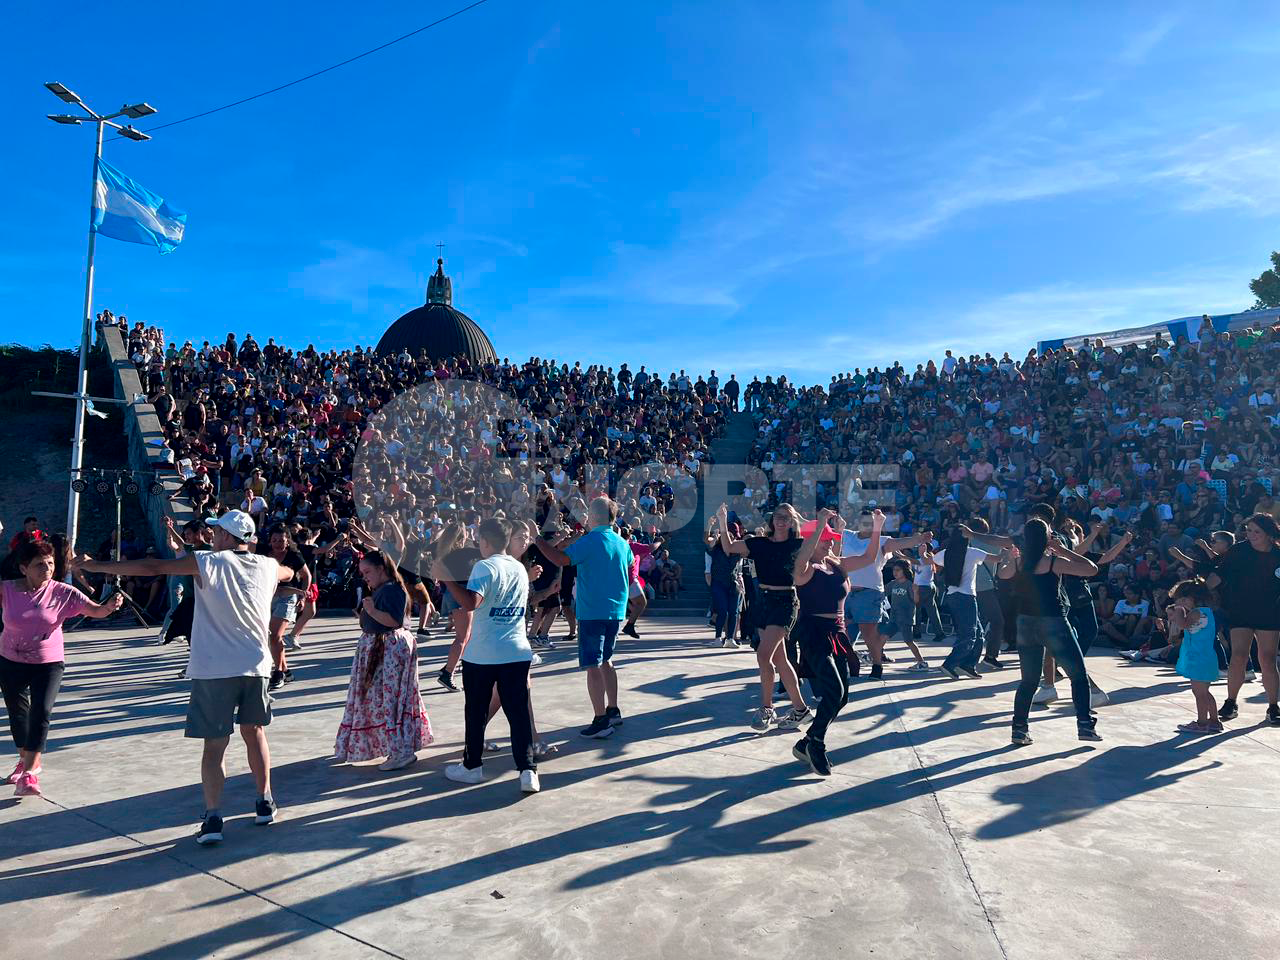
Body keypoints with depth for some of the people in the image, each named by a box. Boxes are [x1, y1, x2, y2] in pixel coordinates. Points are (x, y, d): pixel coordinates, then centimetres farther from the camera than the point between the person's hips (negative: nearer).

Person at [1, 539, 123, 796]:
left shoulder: (63, 592, -13)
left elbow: (94, 610, -17)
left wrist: (110, 606, -37)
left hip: (49, 663, -2)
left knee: (41, 712, -15)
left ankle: (28, 774, -7)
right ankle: (28, 760, 39)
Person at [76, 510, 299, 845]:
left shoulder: (207, 563, -6)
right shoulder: (269, 566, 5)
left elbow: (151, 568, -7)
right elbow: (290, 573, 28)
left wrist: (96, 565, 2)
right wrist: (293, 569, 51)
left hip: (213, 670, -3)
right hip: (256, 667, 4)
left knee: (214, 744, 4)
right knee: (254, 732, 19)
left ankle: (213, 817, 0)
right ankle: (265, 803, 25)